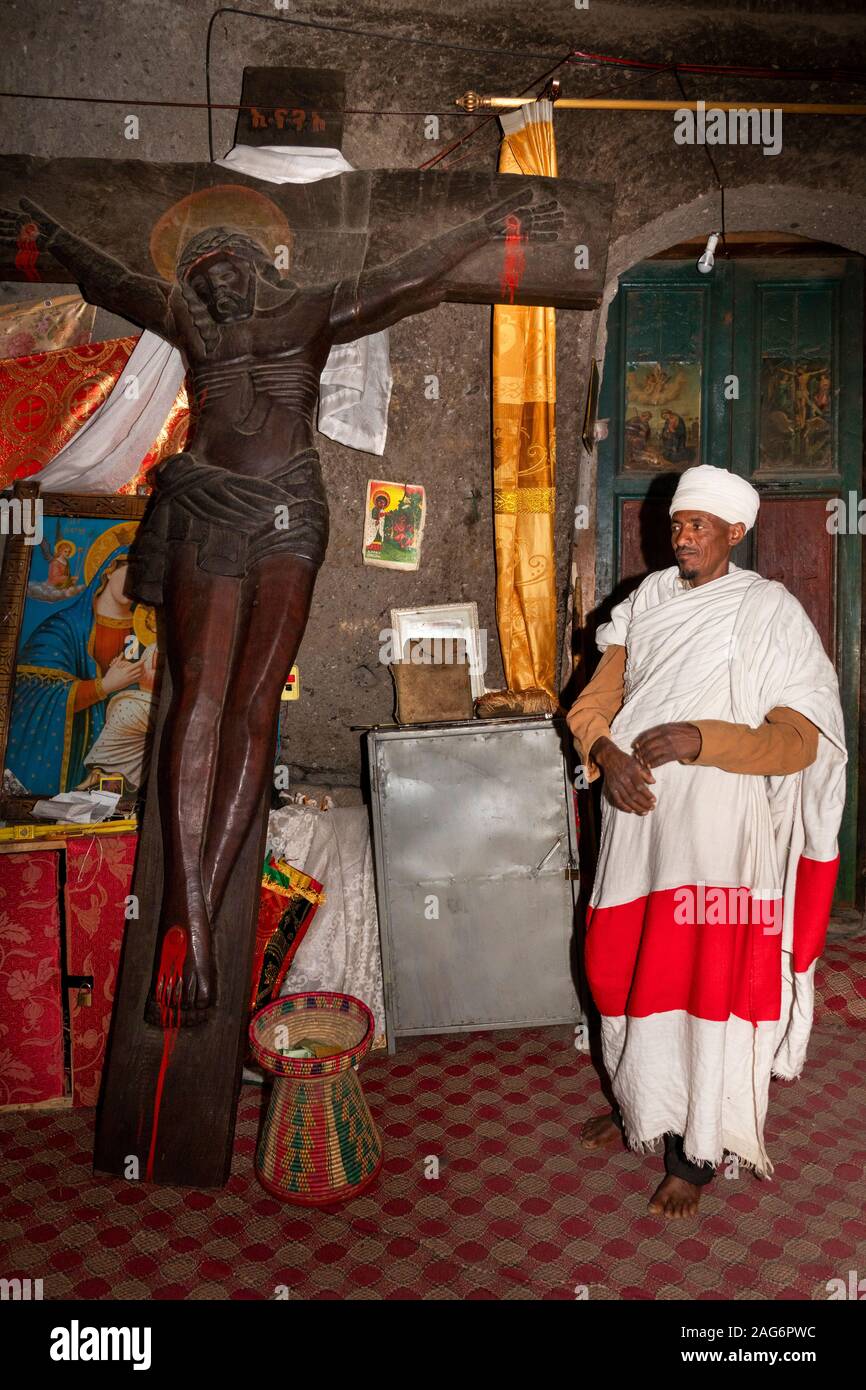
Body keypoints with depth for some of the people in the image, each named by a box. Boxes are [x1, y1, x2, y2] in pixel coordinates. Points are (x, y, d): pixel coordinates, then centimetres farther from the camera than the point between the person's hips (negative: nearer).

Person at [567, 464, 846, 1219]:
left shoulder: (770, 612, -7)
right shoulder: (648, 600, 7)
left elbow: (798, 741, -12)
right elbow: (594, 701, 4)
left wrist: (702, 740, -25)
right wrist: (607, 753, -16)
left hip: (720, 828, -5)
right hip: (640, 818, 5)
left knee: (707, 980, 2)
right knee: (627, 966, 15)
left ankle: (697, 1150, 20)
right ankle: (641, 1105, 38)